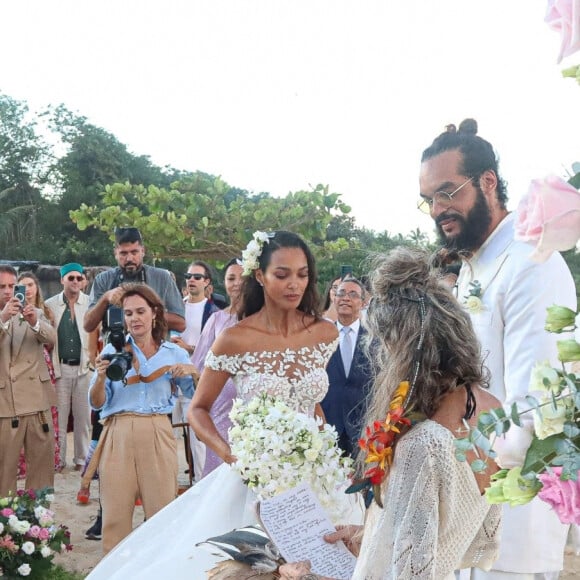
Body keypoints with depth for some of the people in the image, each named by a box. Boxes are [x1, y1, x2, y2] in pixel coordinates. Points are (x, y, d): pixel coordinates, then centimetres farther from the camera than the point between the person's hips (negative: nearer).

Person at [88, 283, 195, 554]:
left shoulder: (174, 353, 9)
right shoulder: (113, 350, 7)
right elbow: (97, 403, 4)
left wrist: (192, 371, -8)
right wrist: (101, 377, -15)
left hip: (158, 433, 0)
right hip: (118, 434, 0)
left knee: (163, 512, 0)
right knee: (115, 513, 0)